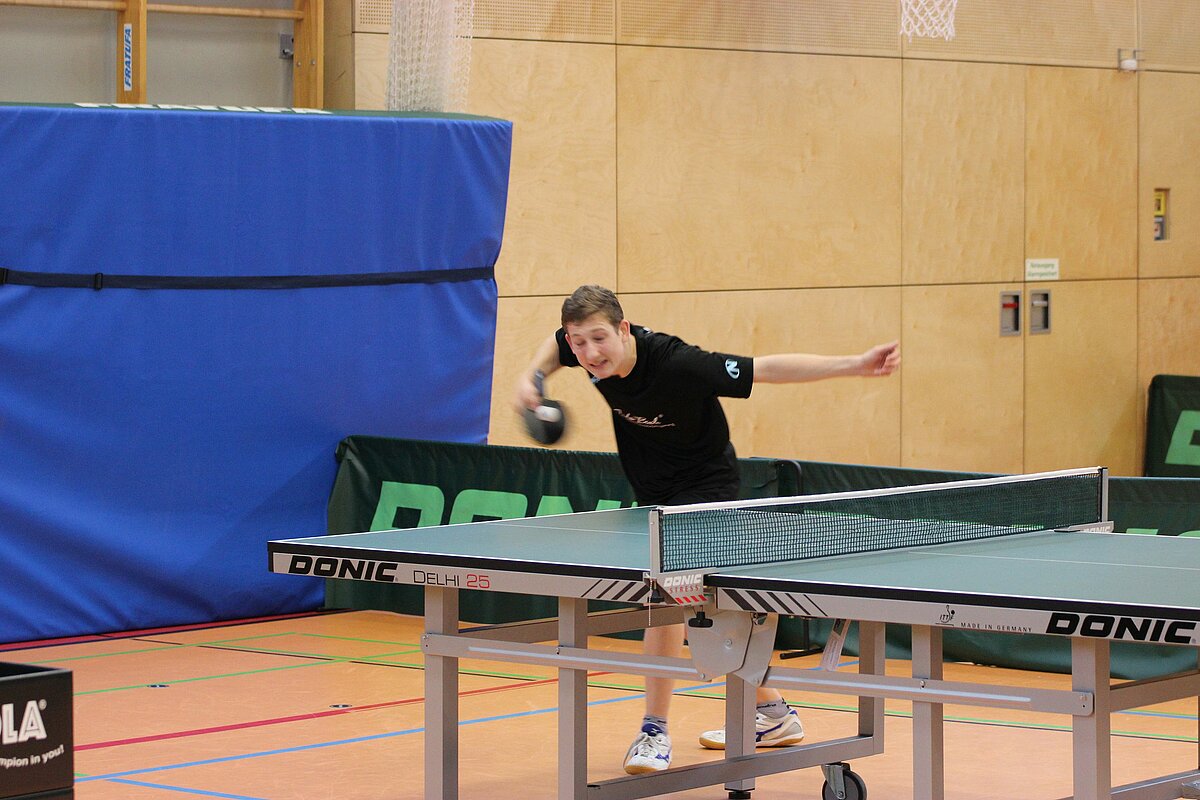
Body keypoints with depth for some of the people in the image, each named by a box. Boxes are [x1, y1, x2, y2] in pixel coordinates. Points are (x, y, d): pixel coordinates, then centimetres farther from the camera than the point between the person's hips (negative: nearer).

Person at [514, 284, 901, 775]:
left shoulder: (677, 365, -35)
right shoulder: (592, 353, -16)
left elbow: (769, 369, -31)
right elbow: (555, 346, 10)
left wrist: (857, 365, -37)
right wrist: (532, 376, -11)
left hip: (701, 485, -7)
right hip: (654, 492, 7)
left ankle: (655, 730, -15)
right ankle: (773, 714, 30)